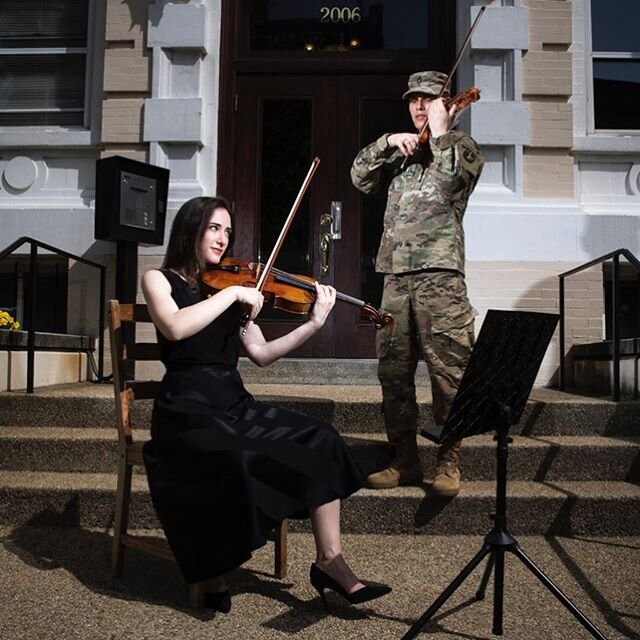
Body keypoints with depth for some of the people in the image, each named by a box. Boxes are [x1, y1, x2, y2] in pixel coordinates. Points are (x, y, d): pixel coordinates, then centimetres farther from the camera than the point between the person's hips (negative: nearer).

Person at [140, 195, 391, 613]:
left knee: (321, 442, -15)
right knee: (238, 462, -34)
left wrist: (315, 323, -1)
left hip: (236, 405, 5)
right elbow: (175, 328, -18)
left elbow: (261, 354, 9)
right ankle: (214, 577, -9)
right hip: (189, 411, -5)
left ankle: (330, 561, -9)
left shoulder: (230, 288, 17)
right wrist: (232, 293, -13)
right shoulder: (160, 279, 5)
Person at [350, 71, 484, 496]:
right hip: (396, 273, 5)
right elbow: (360, 178, 12)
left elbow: (451, 183, -11)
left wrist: (440, 132, -5)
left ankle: (449, 462, 5)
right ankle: (405, 461, 14)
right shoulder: (401, 151, 25)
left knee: (448, 370, -6)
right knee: (393, 371, 4)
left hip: (439, 272, -5)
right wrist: (388, 142, 1)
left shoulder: (461, 146, 11)